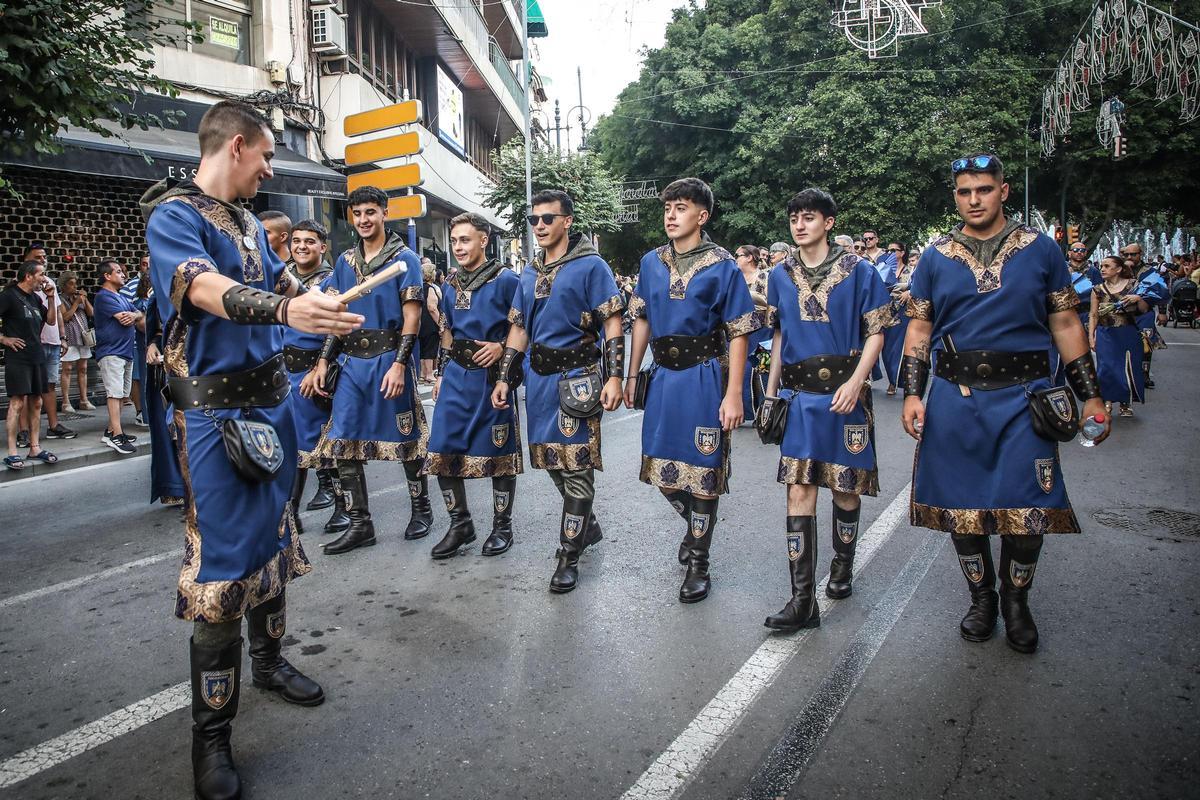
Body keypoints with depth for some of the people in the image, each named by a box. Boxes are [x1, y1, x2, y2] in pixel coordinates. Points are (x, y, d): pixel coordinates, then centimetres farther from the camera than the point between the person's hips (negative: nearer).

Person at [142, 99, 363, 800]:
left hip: (271, 399, 8)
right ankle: (212, 733, 5)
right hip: (216, 410, -8)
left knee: (272, 534, 16)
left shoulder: (251, 225, 14)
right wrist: (285, 310, -46)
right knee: (222, 559, -7)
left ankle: (268, 659, 35)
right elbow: (208, 290, -30)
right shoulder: (173, 216, -11)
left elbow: (289, 287, 27)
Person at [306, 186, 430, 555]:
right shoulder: (345, 261, 14)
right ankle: (360, 524, 12)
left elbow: (411, 317, -9)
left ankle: (421, 510, 22)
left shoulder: (404, 258, -2)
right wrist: (322, 363, 8)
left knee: (406, 440, 3)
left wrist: (399, 364, -18)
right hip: (352, 361, 6)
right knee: (342, 443, 3)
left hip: (389, 360, -5)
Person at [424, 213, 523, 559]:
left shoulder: (506, 280, -5)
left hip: (492, 375, -6)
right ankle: (460, 524, 18)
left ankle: (502, 526, 17)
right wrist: (441, 373, 17)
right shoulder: (451, 285, 13)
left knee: (498, 452, 2)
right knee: (442, 451, 3)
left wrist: (502, 347, -17)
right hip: (456, 375, 6)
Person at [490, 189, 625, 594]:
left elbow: (612, 323, -9)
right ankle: (588, 526, 34)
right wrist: (503, 378, 12)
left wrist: (614, 377, -18)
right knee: (553, 461, 13)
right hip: (538, 377, 7)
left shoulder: (590, 266, -5)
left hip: (576, 377, -7)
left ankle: (569, 556, 3)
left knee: (576, 465, -4)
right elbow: (519, 329, 18)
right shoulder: (529, 274, 15)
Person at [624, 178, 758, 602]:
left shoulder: (722, 266, -7)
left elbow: (738, 333, -9)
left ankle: (698, 564, 17)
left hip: (704, 377, -5)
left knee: (702, 469, 3)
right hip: (663, 376, 5)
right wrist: (632, 375, 9)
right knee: (661, 466, 12)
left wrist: (733, 394, -15)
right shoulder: (651, 262, 7)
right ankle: (695, 525, 40)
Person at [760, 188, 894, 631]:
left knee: (845, 487, 9)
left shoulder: (858, 271, -2)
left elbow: (875, 333, -2)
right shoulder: (781, 275, 9)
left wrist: (855, 383, -16)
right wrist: (771, 390, 13)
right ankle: (803, 599, -4)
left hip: (844, 394, -2)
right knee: (799, 491, -5)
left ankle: (842, 566, 36)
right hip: (798, 396, 2)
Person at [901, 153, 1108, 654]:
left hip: (1023, 398, -1)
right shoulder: (935, 258, 6)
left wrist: (1090, 396, 3)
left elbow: (1066, 326, 7)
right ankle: (981, 598, 28)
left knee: (1028, 513, -2)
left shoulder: (1042, 250, 4)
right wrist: (912, 394, -3)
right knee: (961, 510, 6)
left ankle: (1016, 602, 23)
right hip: (954, 400, 1)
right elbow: (918, 330, 7)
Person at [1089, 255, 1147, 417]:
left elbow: (1144, 310, 4)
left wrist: (1138, 299, -15)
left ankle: (1125, 403, 16)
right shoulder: (1098, 290, 5)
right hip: (1105, 335, 0)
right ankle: (1108, 400, 9)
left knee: (1128, 367, 2)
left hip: (1128, 334, 0)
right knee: (1106, 368, -5)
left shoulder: (1132, 285, 3)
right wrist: (1090, 336, -2)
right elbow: (1093, 315, 5)